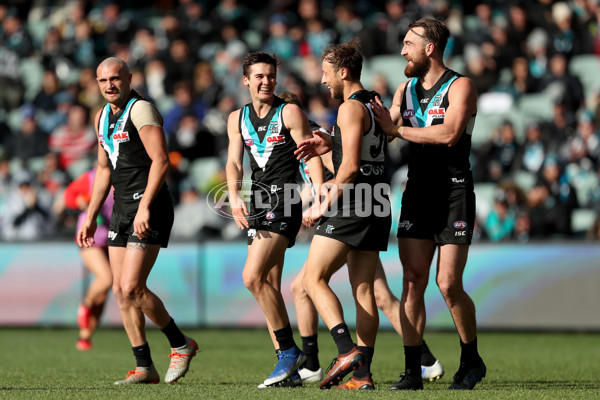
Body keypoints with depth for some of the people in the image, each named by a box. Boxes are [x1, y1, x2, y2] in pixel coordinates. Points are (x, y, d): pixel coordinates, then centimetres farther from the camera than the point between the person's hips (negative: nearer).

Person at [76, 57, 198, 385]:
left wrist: (144, 207, -26)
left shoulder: (141, 110, -11)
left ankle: (181, 345, 4)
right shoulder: (103, 117, 16)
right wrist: (90, 217, 21)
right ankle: (144, 368, 9)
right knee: (120, 291, 4)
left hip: (149, 209, -9)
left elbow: (160, 161, -19)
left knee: (132, 288, -14)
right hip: (121, 209, 9)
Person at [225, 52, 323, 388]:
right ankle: (289, 369, 9)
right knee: (268, 287, 4)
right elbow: (234, 162, 9)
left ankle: (289, 350, -11)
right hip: (258, 205, 7)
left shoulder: (290, 113, -1)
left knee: (253, 277, -20)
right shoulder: (237, 119, 15)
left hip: (285, 203, -7)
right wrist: (235, 196, -10)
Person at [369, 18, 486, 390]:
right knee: (413, 281, -2)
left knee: (449, 285, -8)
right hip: (418, 192, 6)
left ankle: (472, 361, 12)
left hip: (454, 194, -5)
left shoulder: (460, 86, -6)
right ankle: (412, 371, 0)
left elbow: (448, 134, -20)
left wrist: (397, 129, -13)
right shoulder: (406, 88, 14)